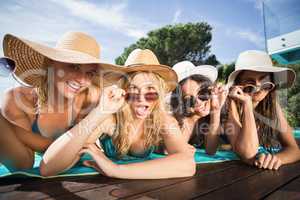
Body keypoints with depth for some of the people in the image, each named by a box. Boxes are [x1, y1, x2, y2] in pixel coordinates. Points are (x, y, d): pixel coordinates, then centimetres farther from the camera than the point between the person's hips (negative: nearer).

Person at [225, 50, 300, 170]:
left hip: (272, 171, 4)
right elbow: (248, 155, -25)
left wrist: (277, 158, -26)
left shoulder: (273, 104, -1)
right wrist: (247, 104, -28)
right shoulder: (231, 106, -17)